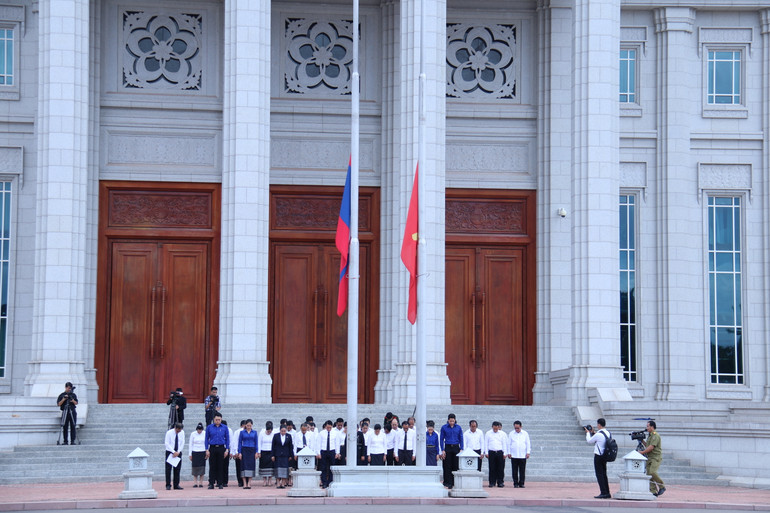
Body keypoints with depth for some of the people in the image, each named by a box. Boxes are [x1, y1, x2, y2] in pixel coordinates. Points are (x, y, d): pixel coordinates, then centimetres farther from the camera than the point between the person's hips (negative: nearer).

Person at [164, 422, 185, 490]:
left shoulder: (182, 432, 0)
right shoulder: (169, 433, -11)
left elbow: (182, 443, 3)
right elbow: (167, 443, -12)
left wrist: (178, 452, -8)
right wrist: (174, 452, -18)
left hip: (178, 452, 3)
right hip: (170, 452, -3)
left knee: (177, 469, 3)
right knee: (168, 469, -6)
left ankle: (176, 485, 6)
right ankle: (168, 485, -2)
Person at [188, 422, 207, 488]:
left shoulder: (204, 434, 0)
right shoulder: (193, 434, -2)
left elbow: (206, 443, 6)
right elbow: (190, 444, 3)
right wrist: (190, 454, 1)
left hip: (202, 452, 1)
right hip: (195, 452, -1)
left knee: (202, 467, -1)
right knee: (195, 467, -3)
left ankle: (201, 483, 4)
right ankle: (195, 483, -1)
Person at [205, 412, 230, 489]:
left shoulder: (225, 428, 4)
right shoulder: (209, 427, 3)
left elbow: (227, 439, 6)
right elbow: (207, 439, 5)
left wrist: (227, 450, -1)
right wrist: (207, 450, -2)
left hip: (221, 448, 0)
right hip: (212, 448, 0)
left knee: (220, 467, 2)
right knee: (212, 467, -1)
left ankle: (220, 483, 7)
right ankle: (211, 484, 2)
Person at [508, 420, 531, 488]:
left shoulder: (525, 433, 8)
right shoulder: (511, 434, 8)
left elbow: (528, 444, 9)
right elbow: (509, 444, 11)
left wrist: (528, 452, 2)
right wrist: (509, 453, 4)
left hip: (522, 456, 0)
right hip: (514, 455, 0)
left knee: (522, 471, -2)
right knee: (514, 471, -1)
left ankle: (521, 483, 4)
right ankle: (515, 483, 5)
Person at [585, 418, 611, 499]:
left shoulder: (598, 435, -18)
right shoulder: (608, 433, 6)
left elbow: (589, 441, -3)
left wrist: (588, 432, 13)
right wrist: (593, 432, 23)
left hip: (598, 456, -8)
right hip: (605, 456, 8)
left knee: (599, 474, -4)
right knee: (604, 474, 14)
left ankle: (603, 493, -9)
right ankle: (607, 493, 15)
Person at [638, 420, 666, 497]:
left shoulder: (655, 436, -11)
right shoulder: (649, 436, 19)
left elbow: (651, 447, -18)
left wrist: (642, 452, -13)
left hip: (656, 457, -9)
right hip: (649, 457, 9)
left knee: (652, 472, -23)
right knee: (649, 474, 0)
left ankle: (662, 487, -7)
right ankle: (653, 492, 0)